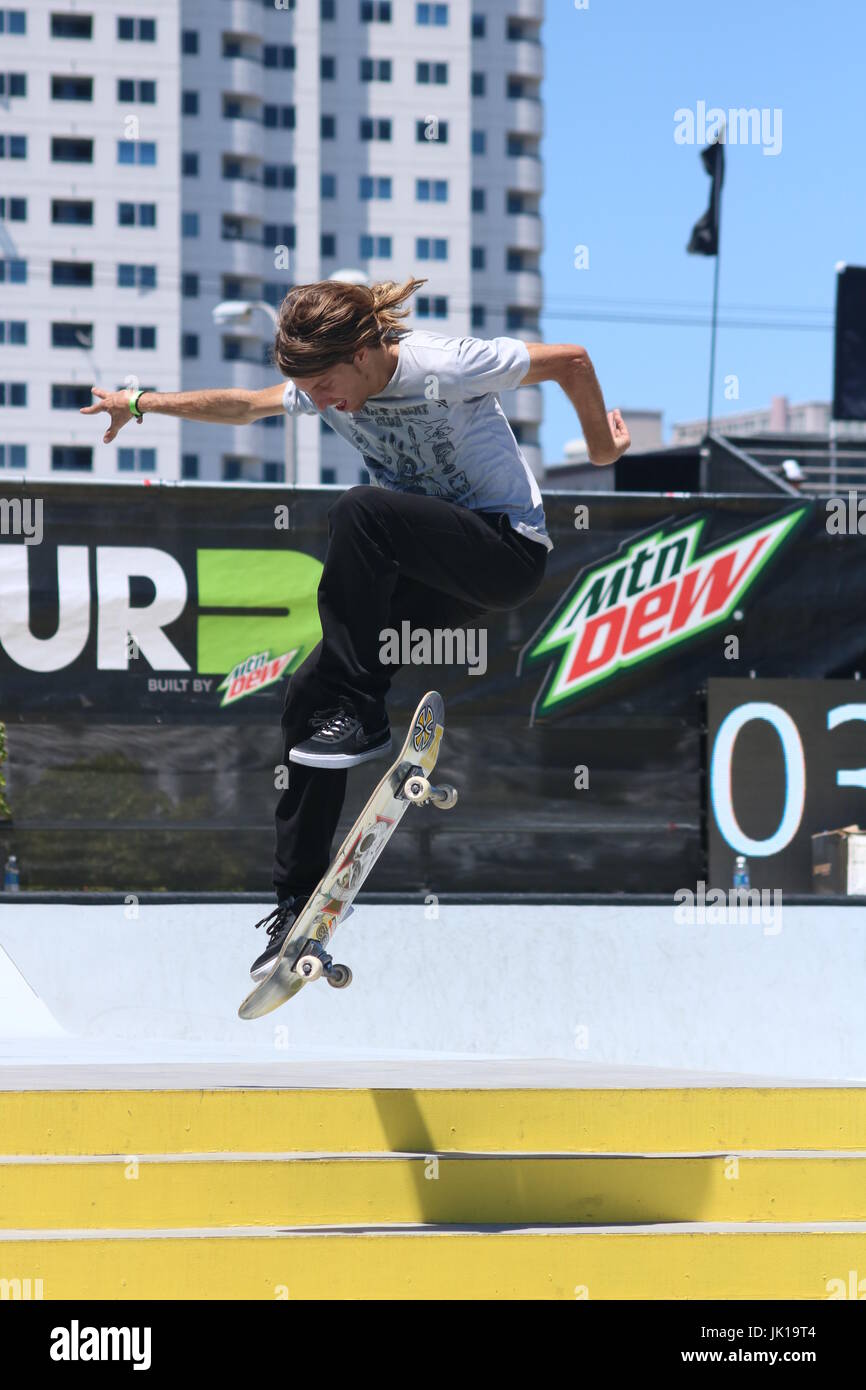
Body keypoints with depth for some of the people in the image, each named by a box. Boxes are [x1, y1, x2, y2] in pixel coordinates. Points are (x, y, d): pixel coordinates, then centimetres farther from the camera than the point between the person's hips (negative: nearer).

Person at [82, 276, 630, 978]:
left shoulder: (444, 366, -21)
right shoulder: (327, 387, 0)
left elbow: (572, 360, -11)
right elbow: (244, 405, 18)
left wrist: (602, 447, 1)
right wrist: (140, 403, 20)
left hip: (511, 551, -8)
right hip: (436, 575, 8)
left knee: (360, 510, -32)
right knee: (308, 691, -4)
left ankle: (360, 715, -21)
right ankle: (300, 903, 5)